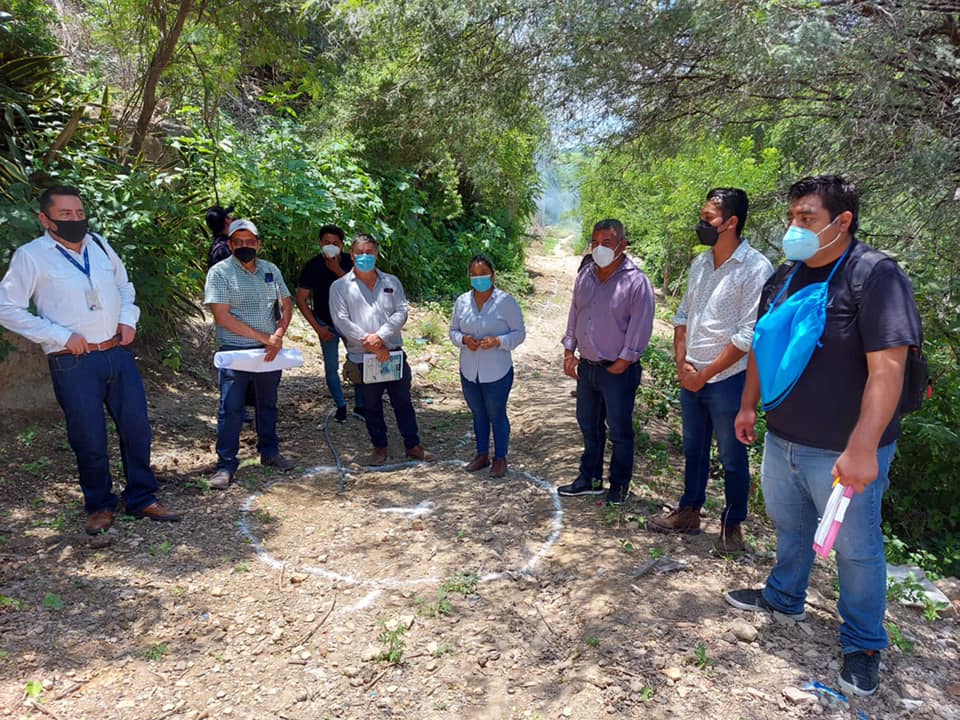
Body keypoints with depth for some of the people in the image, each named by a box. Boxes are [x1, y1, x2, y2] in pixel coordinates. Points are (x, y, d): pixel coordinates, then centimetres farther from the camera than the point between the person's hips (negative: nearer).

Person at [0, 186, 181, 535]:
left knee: (136, 428, 8)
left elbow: (124, 285, 22)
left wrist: (128, 318, 4)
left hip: (118, 353, 4)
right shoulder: (31, 256, -5)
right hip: (73, 363, -4)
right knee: (89, 440, 5)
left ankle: (141, 499, 24)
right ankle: (100, 505, 26)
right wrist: (61, 336, -12)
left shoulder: (99, 244, 9)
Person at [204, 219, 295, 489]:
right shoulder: (220, 272, -7)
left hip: (270, 351, 5)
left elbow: (286, 305, 10)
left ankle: (269, 452, 30)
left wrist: (278, 335, -10)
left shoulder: (271, 270, 8)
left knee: (268, 404, 15)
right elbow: (222, 317, -15)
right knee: (231, 409, -3)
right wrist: (264, 337, -16)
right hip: (235, 352, -5)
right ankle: (226, 465, 7)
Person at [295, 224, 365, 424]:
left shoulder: (350, 262, -7)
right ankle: (341, 406, 20)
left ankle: (360, 405, 13)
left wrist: (338, 271, -28)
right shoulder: (312, 266, -12)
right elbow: (301, 300, -8)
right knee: (331, 367, 3)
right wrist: (317, 328, -10)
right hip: (326, 324, -1)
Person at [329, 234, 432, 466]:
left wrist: (380, 336, -15)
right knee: (371, 406, 11)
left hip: (393, 353, 2)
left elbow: (401, 312, -1)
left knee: (403, 402, 10)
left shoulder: (391, 282, 9)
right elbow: (341, 321, -7)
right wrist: (369, 343, -14)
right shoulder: (340, 287, 2)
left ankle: (413, 446, 22)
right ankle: (379, 447, 27)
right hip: (362, 357, -1)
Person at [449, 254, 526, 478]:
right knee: (478, 415, 18)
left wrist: (497, 341, -23)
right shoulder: (462, 301, 2)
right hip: (469, 372, 4)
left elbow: (519, 333, -7)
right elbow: (453, 331, 10)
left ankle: (500, 458, 26)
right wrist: (463, 339, -12)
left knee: (497, 415, 8)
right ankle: (482, 455, 36)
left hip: (497, 372, -4)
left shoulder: (506, 301, -10)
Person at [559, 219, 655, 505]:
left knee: (620, 432, 7)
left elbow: (640, 328, -16)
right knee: (588, 426, 18)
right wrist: (569, 352, 7)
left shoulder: (636, 282, -16)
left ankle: (619, 485, 25)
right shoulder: (585, 275, 4)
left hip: (618, 371, -6)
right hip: (586, 366, 7)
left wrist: (620, 365, -14)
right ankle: (588, 479, 33)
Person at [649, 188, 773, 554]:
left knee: (732, 459, 9)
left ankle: (731, 526, 27)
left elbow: (748, 335, -19)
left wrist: (705, 374, -15)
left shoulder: (756, 268, -16)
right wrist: (681, 362, -2)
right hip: (691, 378, 7)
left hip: (728, 380, -7)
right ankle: (689, 512, 36)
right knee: (693, 449, 20)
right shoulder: (699, 263, 6)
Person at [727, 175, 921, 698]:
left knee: (856, 547, 12)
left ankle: (863, 644, 33)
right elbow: (762, 346, 15)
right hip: (782, 440, 6)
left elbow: (887, 368, -24)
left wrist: (862, 448, -28)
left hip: (842, 452, -6)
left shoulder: (874, 276, -18)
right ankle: (784, 597, 48)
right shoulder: (783, 278, 4)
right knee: (789, 526, 24)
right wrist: (748, 406, 15)